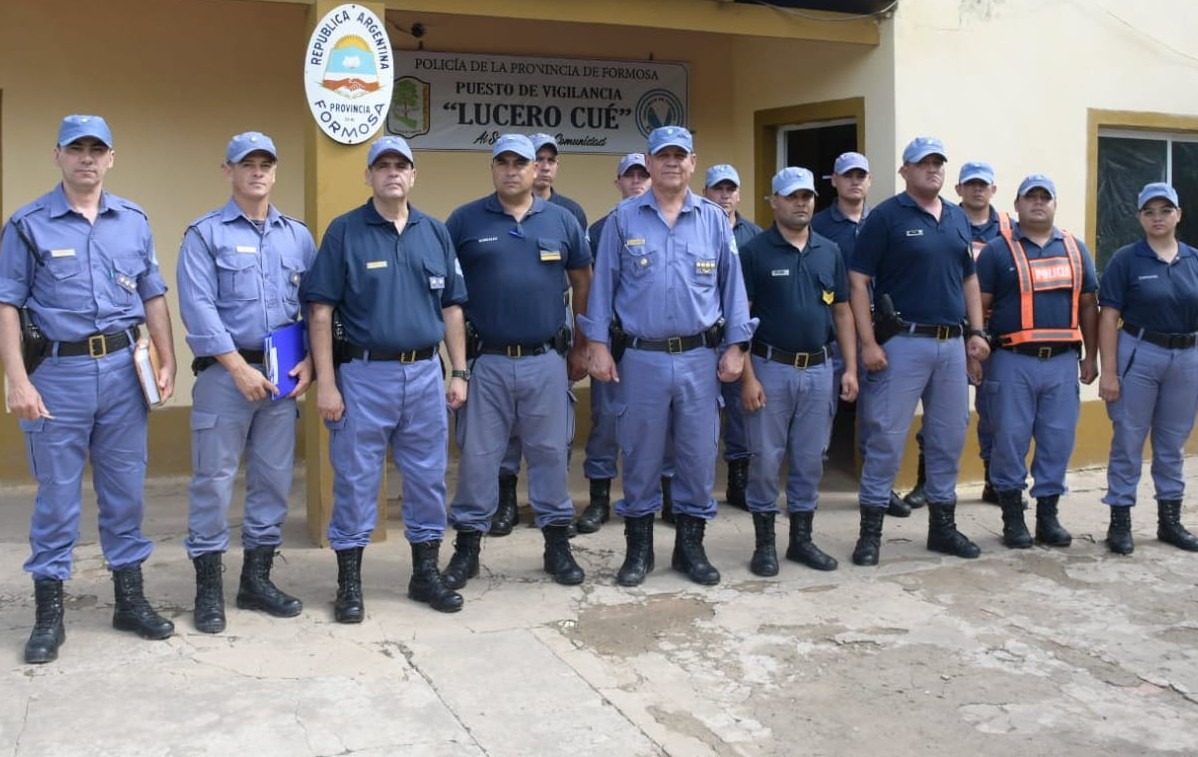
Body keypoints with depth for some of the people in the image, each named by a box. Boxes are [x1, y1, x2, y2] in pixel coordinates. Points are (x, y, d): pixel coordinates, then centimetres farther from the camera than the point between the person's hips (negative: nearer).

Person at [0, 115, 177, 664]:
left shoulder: (134, 221, 8)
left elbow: (153, 296, 12)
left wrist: (167, 362, 6)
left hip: (122, 368, 3)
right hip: (58, 371, -3)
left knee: (126, 489, 10)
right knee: (57, 494, 3)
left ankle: (130, 599, 22)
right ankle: (49, 613, 14)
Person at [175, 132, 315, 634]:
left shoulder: (298, 236, 12)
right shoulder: (205, 234, -1)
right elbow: (198, 307, -10)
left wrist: (310, 361, -2)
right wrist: (240, 368, -15)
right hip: (225, 372, -4)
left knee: (274, 479, 8)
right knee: (213, 480, -2)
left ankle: (257, 579, 20)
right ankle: (208, 588, 8)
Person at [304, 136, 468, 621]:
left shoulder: (435, 232, 9)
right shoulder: (344, 231, -3)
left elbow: (451, 308, 11)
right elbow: (321, 311, -6)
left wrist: (459, 372, 6)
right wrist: (325, 382, -11)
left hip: (425, 372, 4)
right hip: (363, 373, -3)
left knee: (428, 477, 11)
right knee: (355, 480, 4)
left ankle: (426, 572, 25)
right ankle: (349, 582, 16)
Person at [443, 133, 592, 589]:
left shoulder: (562, 221, 5)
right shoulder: (465, 220, 0)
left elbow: (583, 284, 13)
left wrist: (582, 347, 11)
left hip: (547, 361, 1)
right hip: (485, 361, -1)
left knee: (550, 452, 9)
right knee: (477, 455, 6)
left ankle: (557, 543, 21)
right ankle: (467, 546, 18)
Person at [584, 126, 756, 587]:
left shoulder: (715, 220, 5)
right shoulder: (623, 219, 2)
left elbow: (732, 286, 6)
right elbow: (603, 286, 2)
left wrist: (735, 346, 0)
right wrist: (598, 345, -3)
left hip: (699, 358, 1)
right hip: (641, 357, -1)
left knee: (698, 455, 7)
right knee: (640, 457, 7)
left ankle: (690, 545, 22)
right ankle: (638, 548, 20)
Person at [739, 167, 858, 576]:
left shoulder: (830, 251, 9)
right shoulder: (754, 251, -5)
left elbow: (842, 312, 12)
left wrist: (850, 368, 5)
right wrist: (747, 376, -14)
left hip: (819, 369, 4)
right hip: (771, 368, -4)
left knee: (810, 459, 10)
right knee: (766, 458, 2)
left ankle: (802, 538, 22)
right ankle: (765, 542, 14)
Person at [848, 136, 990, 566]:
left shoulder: (958, 218, 13)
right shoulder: (886, 217, -5)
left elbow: (969, 279, 19)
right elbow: (858, 281, -9)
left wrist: (977, 331, 9)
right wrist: (868, 342, -16)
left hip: (952, 342, 6)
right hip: (903, 341, -6)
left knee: (949, 437, 12)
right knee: (886, 436, -3)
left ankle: (943, 525, 24)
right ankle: (870, 531, 5)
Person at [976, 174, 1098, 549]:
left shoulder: (1075, 250, 13)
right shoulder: (997, 250, 2)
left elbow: (1088, 305, 15)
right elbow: (979, 306, 0)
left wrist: (1091, 357, 12)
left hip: (1063, 362, 3)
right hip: (1013, 362, -3)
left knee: (1058, 441, 6)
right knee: (1010, 439, -1)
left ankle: (1048, 515, 17)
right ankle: (1013, 516, 12)